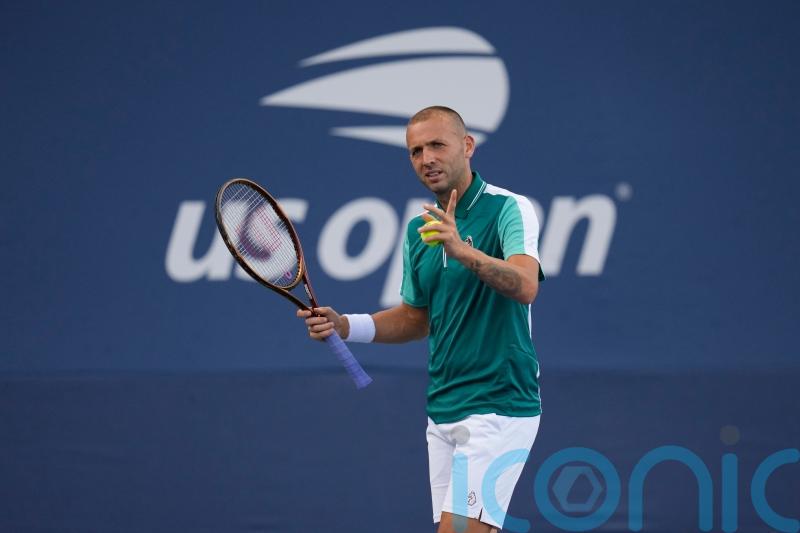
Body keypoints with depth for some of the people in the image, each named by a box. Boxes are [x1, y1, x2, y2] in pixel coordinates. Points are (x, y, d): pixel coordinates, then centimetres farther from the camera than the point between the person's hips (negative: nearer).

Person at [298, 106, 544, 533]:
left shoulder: (509, 209, -10)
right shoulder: (419, 230, 13)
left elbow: (526, 286, -27)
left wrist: (462, 250, -42)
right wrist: (345, 326, 7)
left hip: (498, 406, -8)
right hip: (442, 412, 8)